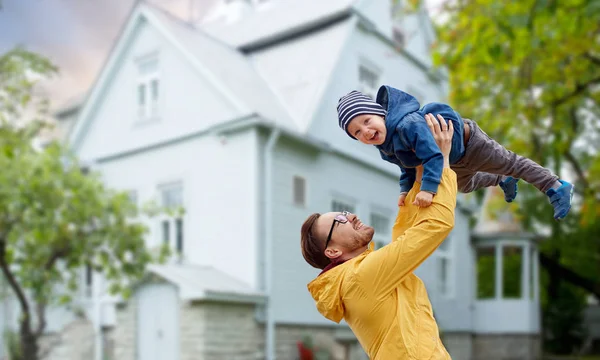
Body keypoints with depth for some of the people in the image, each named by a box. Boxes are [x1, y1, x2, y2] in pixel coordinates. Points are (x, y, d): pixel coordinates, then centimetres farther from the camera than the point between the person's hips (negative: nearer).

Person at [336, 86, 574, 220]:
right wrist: (405, 189, -13)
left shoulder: (407, 124, -44)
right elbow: (407, 168, 0)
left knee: (511, 163, 10)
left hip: (466, 141, -9)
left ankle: (556, 187, 28)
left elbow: (433, 156, -49)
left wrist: (428, 187, -58)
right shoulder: (385, 148, -16)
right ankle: (503, 181, 60)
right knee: (466, 185, 34)